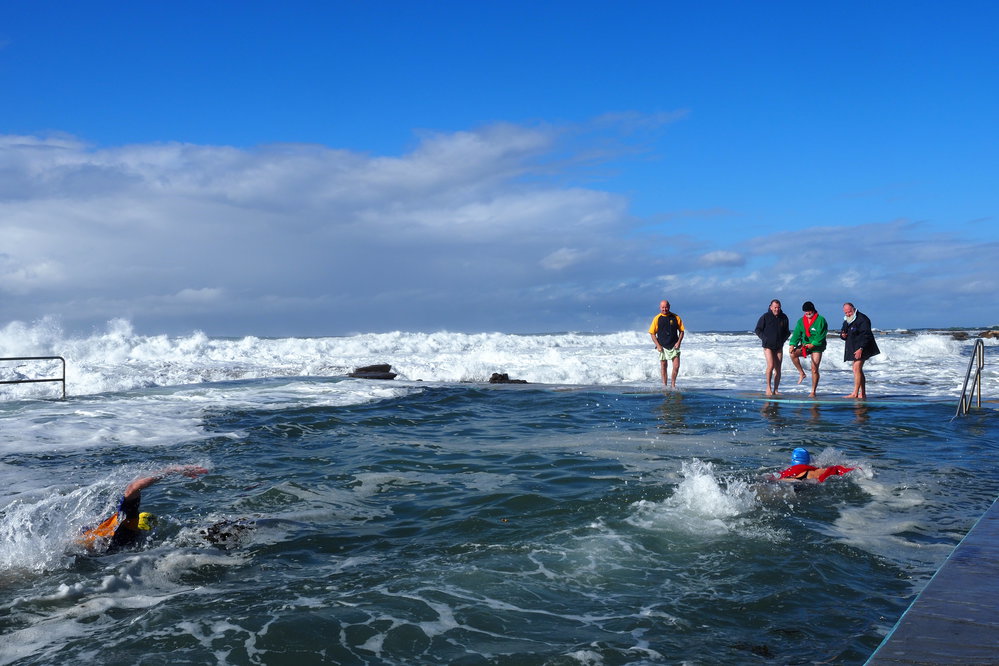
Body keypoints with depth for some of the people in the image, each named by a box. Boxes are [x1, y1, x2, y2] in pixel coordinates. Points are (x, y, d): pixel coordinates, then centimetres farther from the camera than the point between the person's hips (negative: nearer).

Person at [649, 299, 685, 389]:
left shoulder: (676, 317, 1)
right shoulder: (657, 318, -1)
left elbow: (681, 331, 7)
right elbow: (652, 333, 2)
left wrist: (678, 342, -6)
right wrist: (658, 345, -7)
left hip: (674, 346, 0)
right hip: (662, 347, 0)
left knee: (676, 366, -7)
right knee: (663, 367, 6)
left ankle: (673, 384, 10)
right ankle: (664, 386, 16)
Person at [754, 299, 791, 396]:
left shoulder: (784, 318, 5)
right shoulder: (765, 317, -6)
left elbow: (787, 332, 17)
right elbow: (758, 330, 0)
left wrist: (783, 340, -1)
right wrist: (764, 339, -12)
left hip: (779, 347, 4)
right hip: (768, 346, -4)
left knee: (778, 369, 3)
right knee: (770, 365, -18)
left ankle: (775, 390, 9)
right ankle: (768, 387, -5)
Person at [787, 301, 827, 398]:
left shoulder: (820, 320, -8)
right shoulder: (801, 321, 7)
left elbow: (821, 335, -14)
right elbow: (796, 333, 1)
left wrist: (813, 344, -22)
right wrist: (792, 344, -14)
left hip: (817, 347, -4)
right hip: (804, 345, 4)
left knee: (814, 370, -6)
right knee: (793, 354, -24)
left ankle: (813, 391, 4)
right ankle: (801, 373, -5)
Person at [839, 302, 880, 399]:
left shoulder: (862, 319, -14)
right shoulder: (846, 320, 13)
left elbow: (866, 335, -20)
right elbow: (842, 331, 24)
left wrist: (860, 349, -27)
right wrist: (842, 335, -2)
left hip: (861, 348, -9)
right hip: (853, 348, 9)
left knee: (857, 369, -16)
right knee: (858, 370, 10)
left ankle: (855, 393, -19)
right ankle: (863, 394, 15)